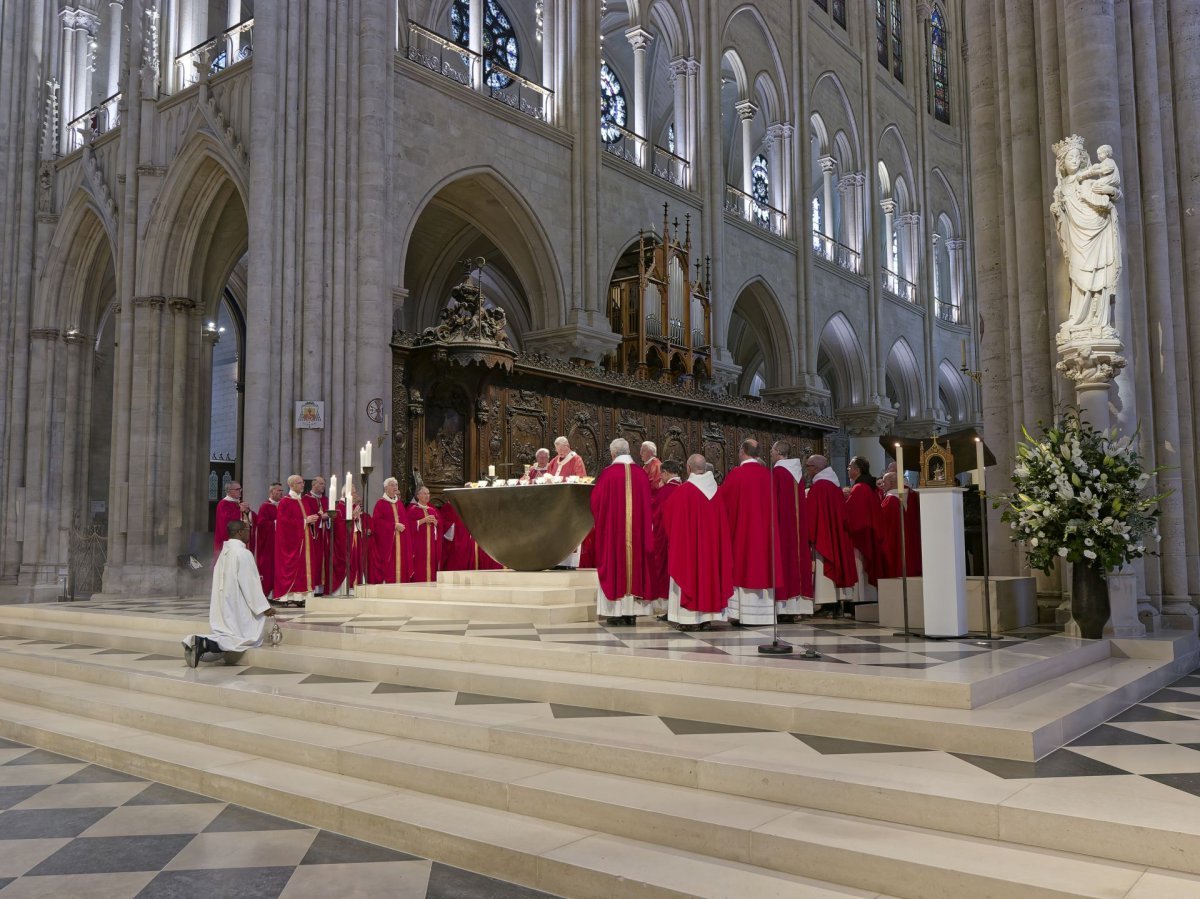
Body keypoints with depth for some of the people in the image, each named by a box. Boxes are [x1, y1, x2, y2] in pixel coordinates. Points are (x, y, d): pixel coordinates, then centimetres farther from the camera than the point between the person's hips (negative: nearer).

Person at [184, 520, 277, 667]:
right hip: (237, 606, -8)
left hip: (222, 605, 8)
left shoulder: (224, 552, 11)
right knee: (249, 638, -4)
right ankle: (206, 644, -23)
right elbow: (251, 584, -16)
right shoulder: (244, 553, -15)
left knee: (224, 635, 14)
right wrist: (264, 607, -10)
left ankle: (198, 641, -12)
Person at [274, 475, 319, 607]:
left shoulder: (303, 501, 16)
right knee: (291, 566, -7)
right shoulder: (285, 502, -8)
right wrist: (305, 521, -16)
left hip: (305, 540, 8)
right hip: (291, 541, -8)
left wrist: (311, 520, -3)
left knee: (305, 567, 3)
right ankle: (288, 598, -5)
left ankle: (301, 597, 5)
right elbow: (286, 522, -16)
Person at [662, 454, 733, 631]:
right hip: (711, 542, 5)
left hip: (688, 542, -5)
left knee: (689, 574, 1)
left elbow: (667, 511, -3)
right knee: (709, 571, 11)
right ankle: (707, 618, 12)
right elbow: (723, 522, 9)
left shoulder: (683, 491, -14)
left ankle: (691, 619, 0)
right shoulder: (716, 490, 1)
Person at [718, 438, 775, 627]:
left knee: (741, 567, 3)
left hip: (741, 529, -4)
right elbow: (773, 504, 9)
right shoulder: (768, 475, 0)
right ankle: (764, 612, 11)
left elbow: (720, 501, -1)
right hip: (765, 530, 4)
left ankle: (739, 613, 2)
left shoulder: (736, 475, -10)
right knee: (762, 566, 9)